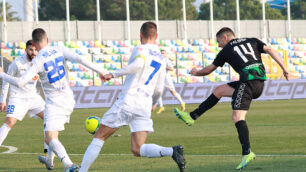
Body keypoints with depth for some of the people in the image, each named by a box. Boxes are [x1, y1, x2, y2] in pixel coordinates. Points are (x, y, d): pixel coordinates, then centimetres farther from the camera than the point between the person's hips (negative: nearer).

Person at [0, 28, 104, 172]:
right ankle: (49, 160, 45)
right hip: (68, 100, 6)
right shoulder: (59, 50, -1)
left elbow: (20, 82, -20)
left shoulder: (37, 61, -14)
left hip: (54, 103, -6)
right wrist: (100, 72, -9)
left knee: (51, 139, -10)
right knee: (54, 131, 29)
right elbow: (79, 59, -12)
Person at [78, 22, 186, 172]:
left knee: (99, 137, 7)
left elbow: (138, 64, -25)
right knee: (137, 150, -2)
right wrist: (152, 104, 41)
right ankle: (172, 151, -24)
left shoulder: (140, 50, -1)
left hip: (127, 101, -5)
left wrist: (114, 74, -23)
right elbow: (158, 90, 22)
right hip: (145, 106, 5)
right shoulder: (161, 59, 19)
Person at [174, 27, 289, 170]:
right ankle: (192, 117, 24)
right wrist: (284, 68, 4)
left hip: (248, 81, -7)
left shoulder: (226, 50, 11)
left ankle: (247, 153, -27)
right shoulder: (252, 41, 22)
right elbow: (270, 50, 6)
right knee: (219, 90, 19)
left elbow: (209, 70, 23)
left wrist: (196, 72, 42)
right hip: (260, 82, 7)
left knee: (237, 117, -12)